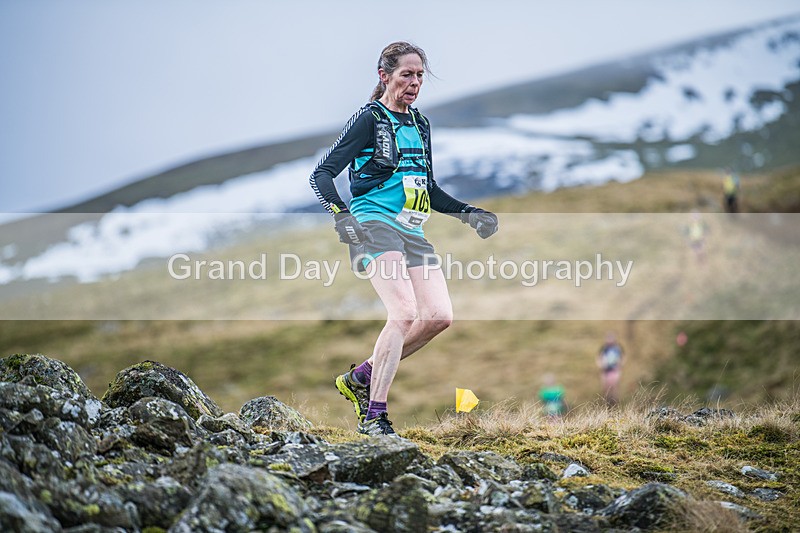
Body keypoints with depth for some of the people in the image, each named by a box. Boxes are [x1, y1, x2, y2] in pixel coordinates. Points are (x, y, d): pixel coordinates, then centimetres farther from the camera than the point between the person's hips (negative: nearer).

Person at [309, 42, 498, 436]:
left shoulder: (420, 125, 19)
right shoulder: (369, 119, -2)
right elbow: (321, 173, -7)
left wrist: (466, 213, 15)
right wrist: (340, 212, -23)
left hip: (412, 233, 7)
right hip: (375, 226, -7)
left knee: (439, 317, -7)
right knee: (404, 313, -23)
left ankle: (361, 377, 7)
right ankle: (373, 416, -19)